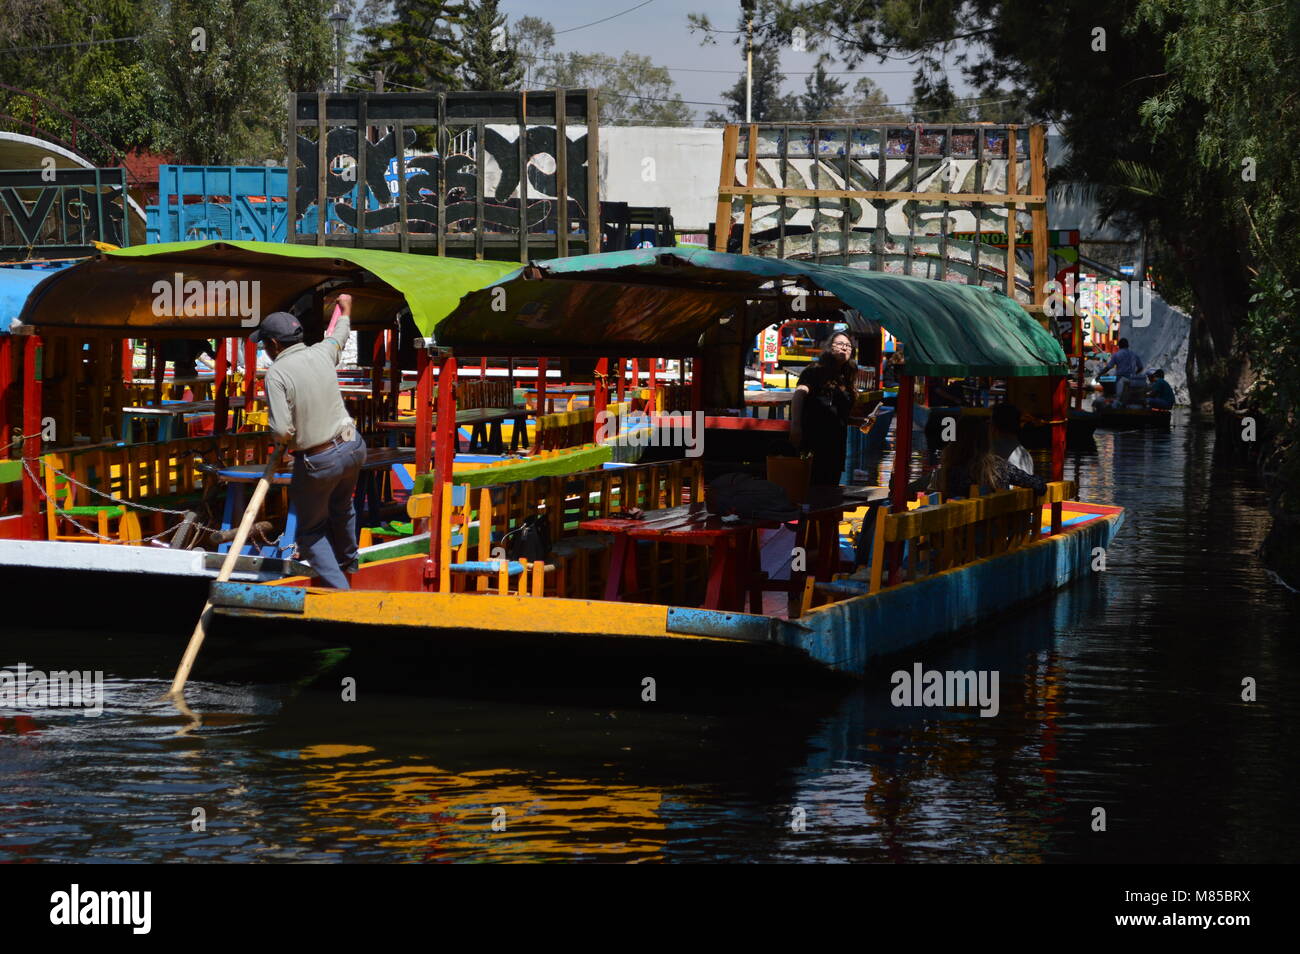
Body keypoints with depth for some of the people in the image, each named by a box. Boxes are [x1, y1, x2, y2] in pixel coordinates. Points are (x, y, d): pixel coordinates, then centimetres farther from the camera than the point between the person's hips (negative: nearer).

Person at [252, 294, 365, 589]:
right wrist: (345, 310, 47)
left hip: (316, 462, -6)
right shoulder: (321, 354, 0)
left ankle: (338, 590, 1)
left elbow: (282, 431, -25)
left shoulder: (277, 373, -18)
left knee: (312, 530, 11)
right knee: (341, 509, 32)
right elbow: (339, 335, 26)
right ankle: (347, 562, 53)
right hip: (352, 447, 6)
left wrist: (286, 441, 0)